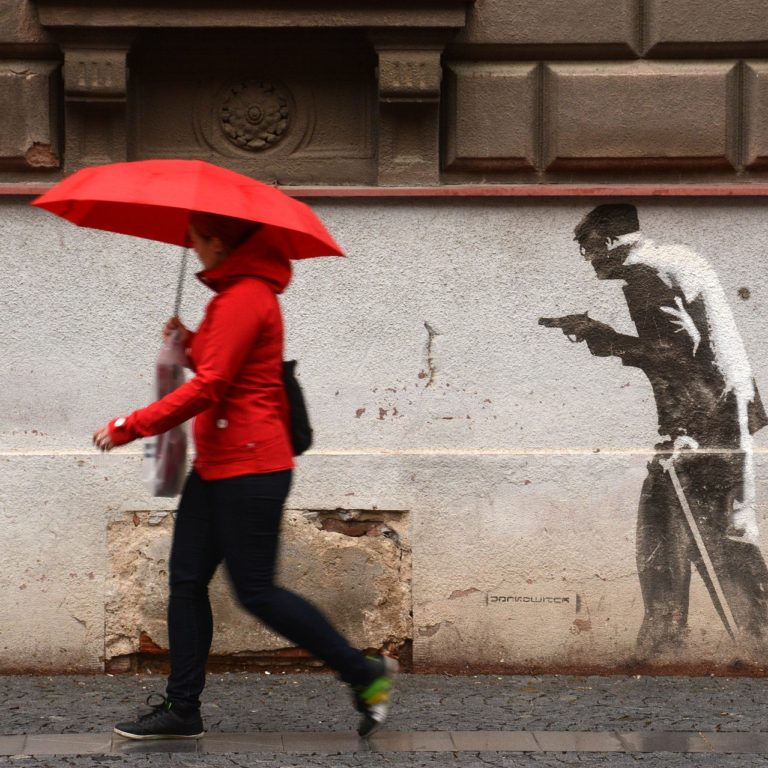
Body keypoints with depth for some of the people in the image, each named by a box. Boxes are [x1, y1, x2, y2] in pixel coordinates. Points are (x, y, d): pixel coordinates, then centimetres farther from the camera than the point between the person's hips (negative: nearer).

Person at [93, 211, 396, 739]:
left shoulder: (244, 298, -16)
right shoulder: (241, 291, 16)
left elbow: (209, 387, -21)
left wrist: (128, 428, -17)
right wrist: (190, 342, 6)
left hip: (248, 468, -11)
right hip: (218, 465, 11)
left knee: (257, 592, -6)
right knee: (186, 580, 8)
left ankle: (366, 675, 3)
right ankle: (182, 710, 12)